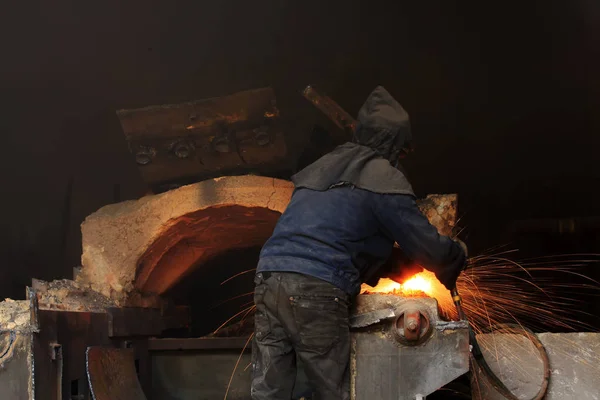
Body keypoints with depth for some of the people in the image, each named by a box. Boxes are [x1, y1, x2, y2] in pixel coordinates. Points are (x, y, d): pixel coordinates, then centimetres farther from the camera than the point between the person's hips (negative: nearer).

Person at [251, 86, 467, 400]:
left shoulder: (321, 167, 26)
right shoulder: (383, 176, 3)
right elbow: (427, 247, 5)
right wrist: (456, 258, 27)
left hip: (269, 278, 7)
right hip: (317, 291, -7)